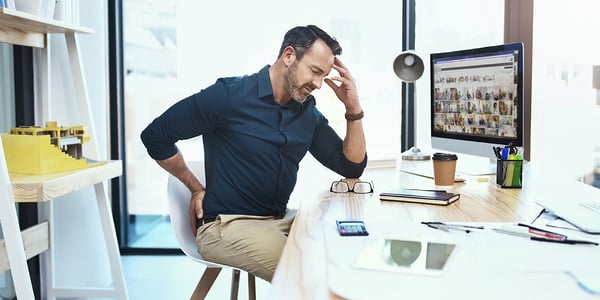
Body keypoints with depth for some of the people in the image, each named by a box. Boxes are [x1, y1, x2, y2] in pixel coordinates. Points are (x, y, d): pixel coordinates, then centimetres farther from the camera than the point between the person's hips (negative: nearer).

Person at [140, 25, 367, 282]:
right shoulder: (230, 95, -10)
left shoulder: (309, 113, 7)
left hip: (281, 220, 7)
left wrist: (353, 108, -3)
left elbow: (352, 167, 8)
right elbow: (155, 136, -3)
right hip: (226, 224, -6)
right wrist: (196, 188, 0)